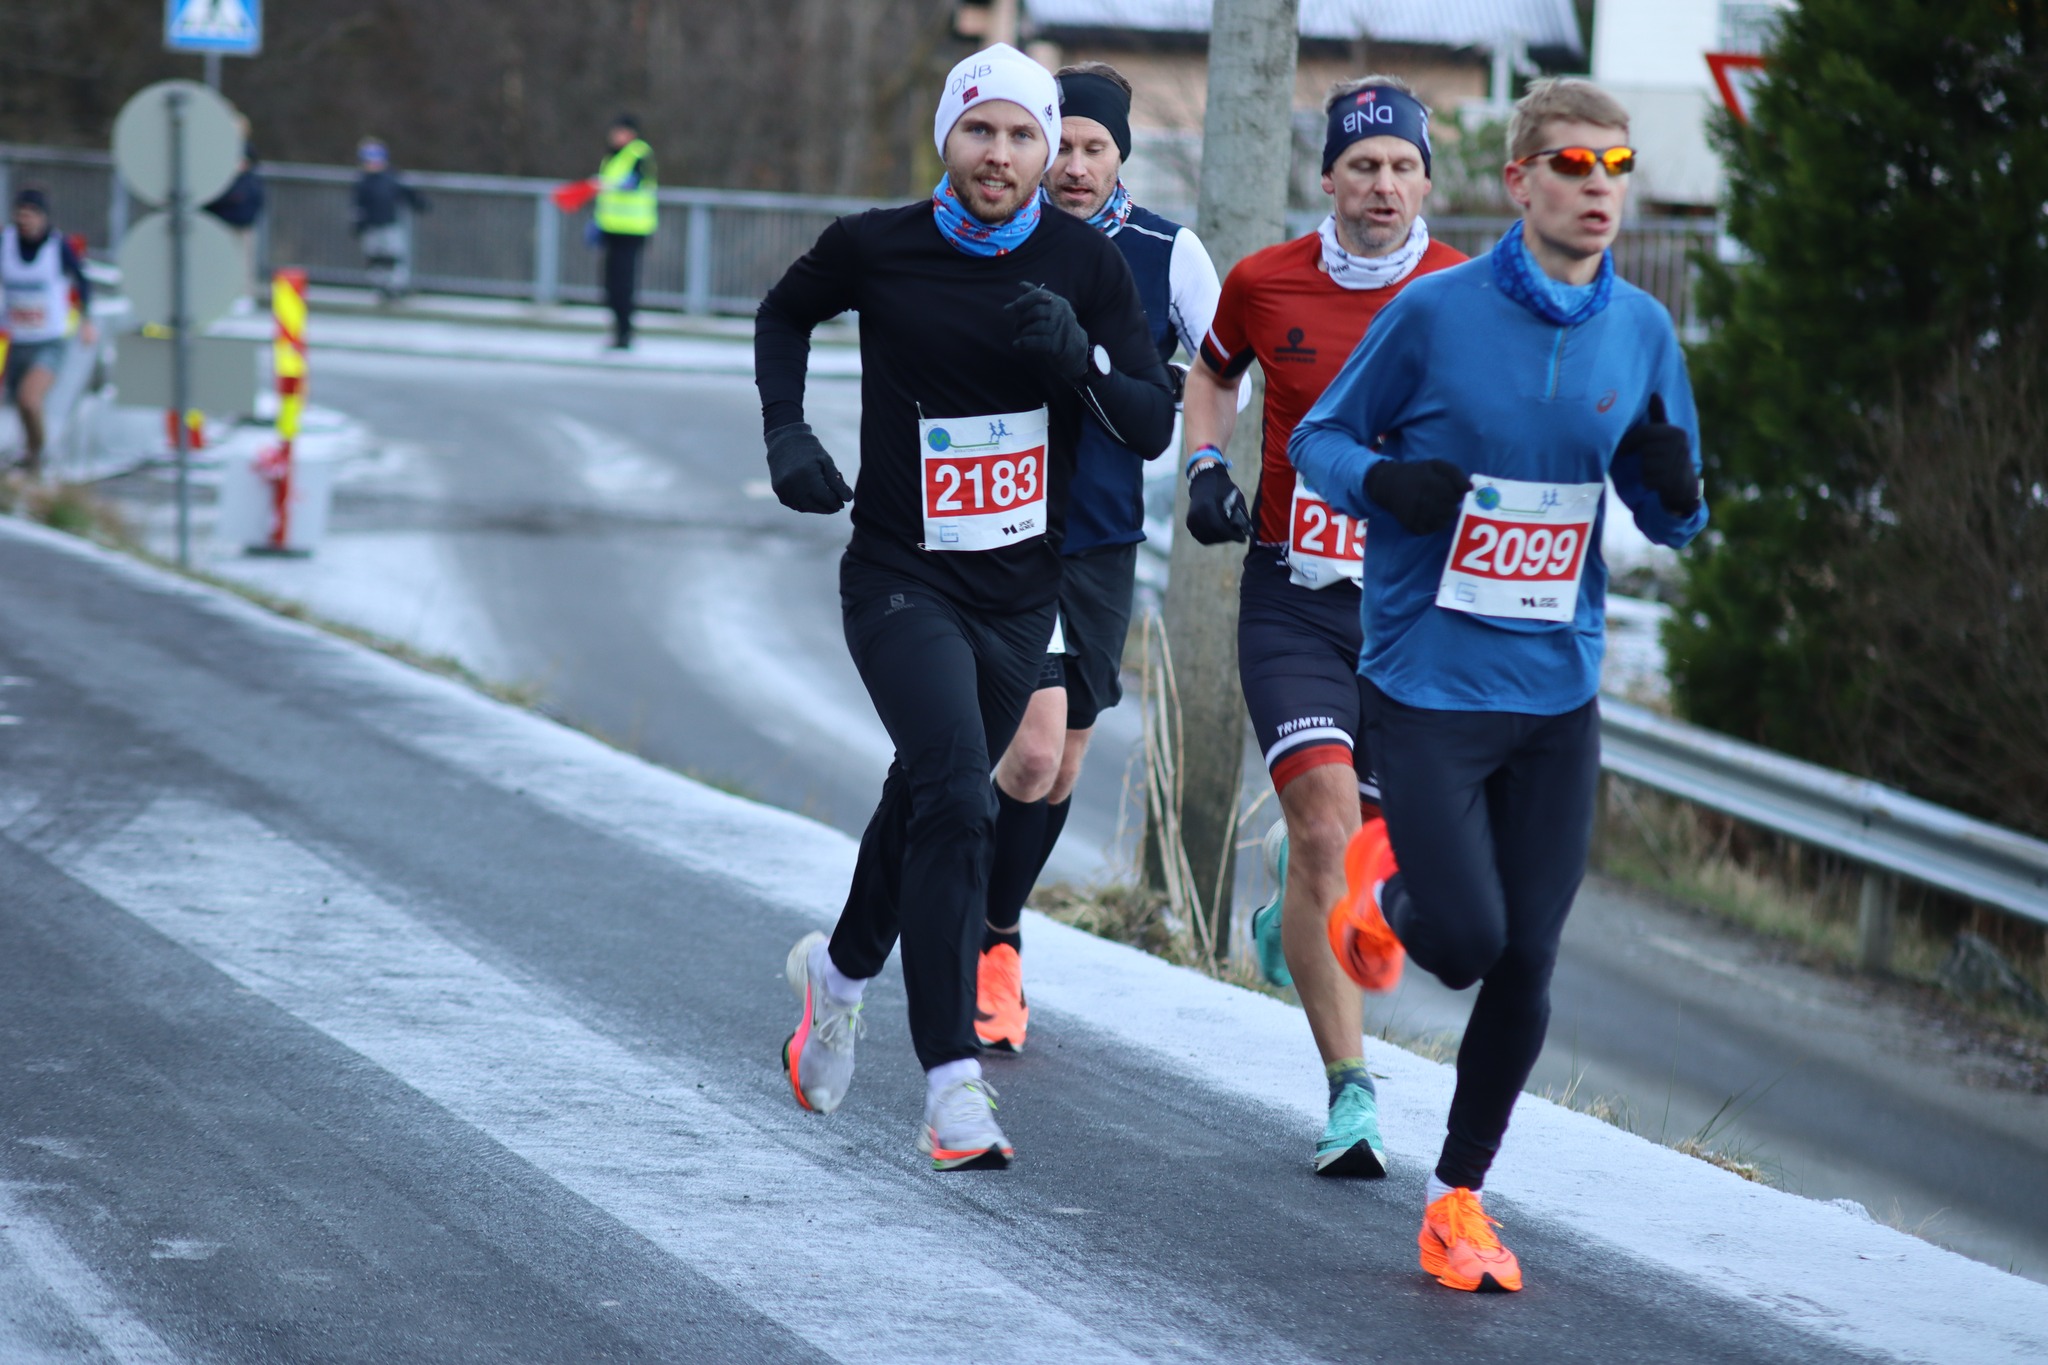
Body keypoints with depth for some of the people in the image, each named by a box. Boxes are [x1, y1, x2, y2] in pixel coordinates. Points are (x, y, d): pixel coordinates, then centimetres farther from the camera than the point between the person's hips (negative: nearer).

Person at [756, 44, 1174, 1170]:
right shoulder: (877, 248, -7)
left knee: (930, 796, 20)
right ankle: (951, 1087, -23)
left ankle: (842, 968, 50)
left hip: (1022, 595, 4)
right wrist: (787, 433, 0)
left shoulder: (1086, 264, -4)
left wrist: (1078, 356, -24)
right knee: (956, 802, -21)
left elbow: (1152, 425, -6)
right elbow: (784, 315, 14)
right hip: (902, 580, -3)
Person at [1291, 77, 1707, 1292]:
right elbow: (1320, 437, 3)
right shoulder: (1437, 312, -8)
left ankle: (1461, 1196, 22)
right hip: (1428, 680, -4)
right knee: (1465, 943, -12)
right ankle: (1384, 883, 25)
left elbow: (1671, 521, 12)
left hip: (1559, 691, 4)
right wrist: (1387, 481, -19)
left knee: (1527, 969, 3)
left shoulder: (1644, 332, 4)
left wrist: (1674, 483, -12)